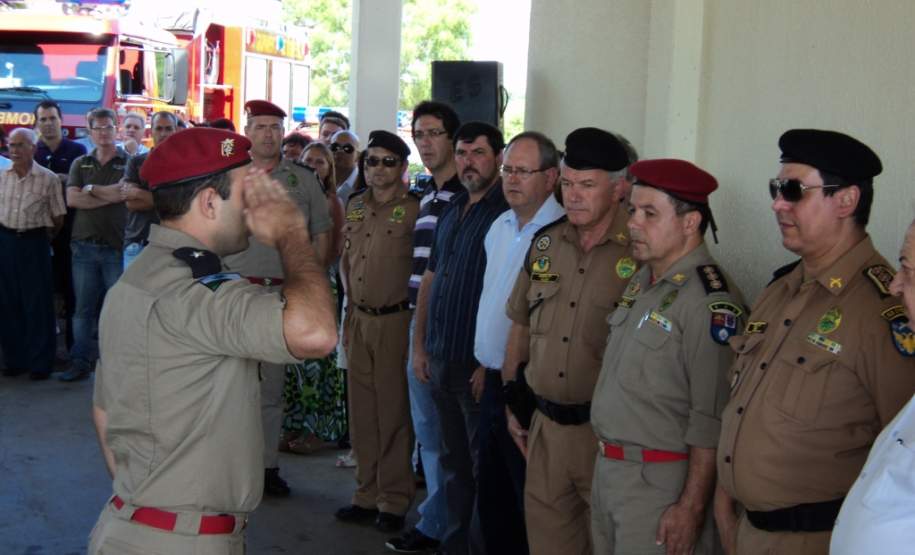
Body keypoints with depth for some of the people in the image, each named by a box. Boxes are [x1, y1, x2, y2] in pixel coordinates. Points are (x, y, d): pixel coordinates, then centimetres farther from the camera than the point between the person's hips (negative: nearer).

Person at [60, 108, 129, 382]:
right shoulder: (80, 164, 13)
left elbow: (125, 192, -15)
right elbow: (72, 199, -1)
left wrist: (90, 189, -4)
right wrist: (109, 197, -8)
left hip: (117, 246, -3)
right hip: (85, 245, 3)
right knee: (83, 308, 7)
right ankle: (80, 362, 14)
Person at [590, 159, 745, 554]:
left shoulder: (711, 301, -19)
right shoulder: (640, 282, 9)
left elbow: (711, 420, -21)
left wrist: (692, 507, -19)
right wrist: (607, 459, 17)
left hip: (659, 481, -8)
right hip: (607, 467, 8)